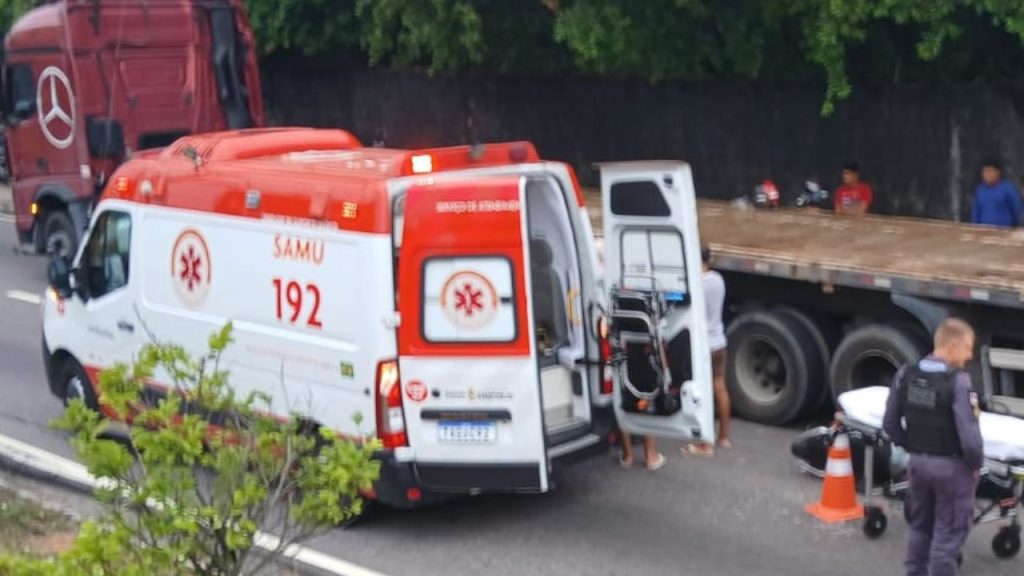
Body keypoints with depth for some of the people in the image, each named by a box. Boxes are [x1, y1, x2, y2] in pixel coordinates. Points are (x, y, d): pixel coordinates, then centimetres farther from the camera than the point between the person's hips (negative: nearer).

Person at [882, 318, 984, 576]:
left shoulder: (905, 375, -4)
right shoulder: (958, 382, -23)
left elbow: (890, 424, 4)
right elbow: (969, 436, -25)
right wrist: (976, 463, -7)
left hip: (918, 461, 6)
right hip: (951, 466, -6)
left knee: (920, 527, 22)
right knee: (948, 534, 7)